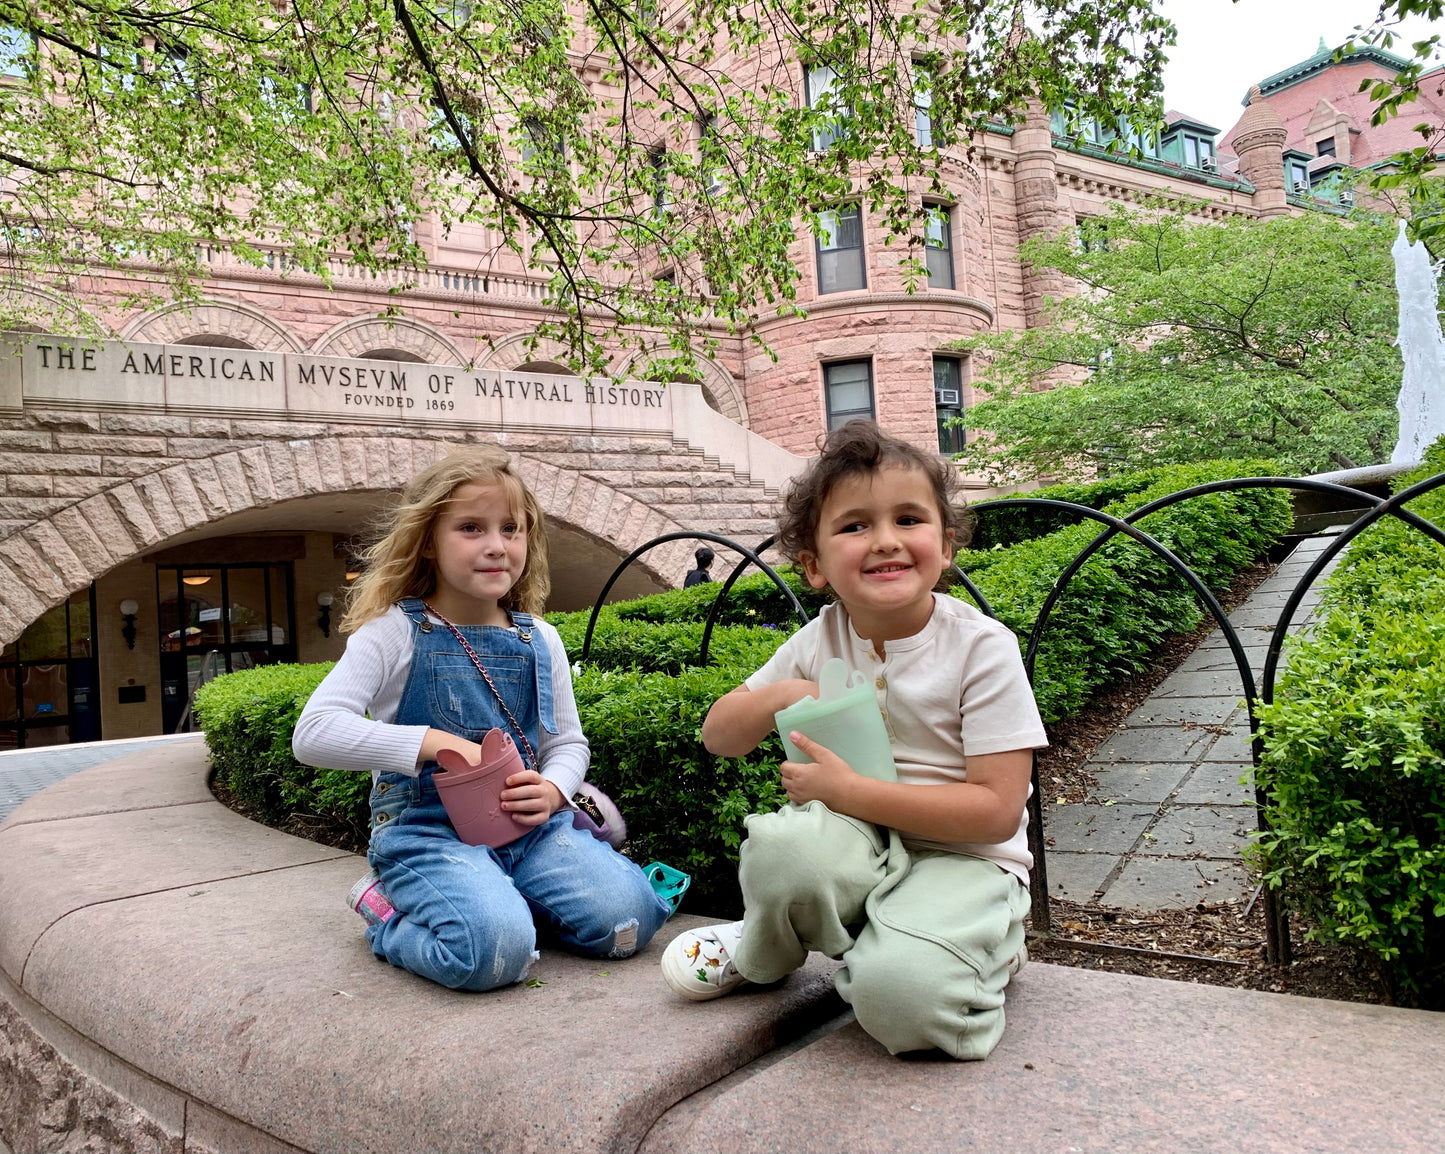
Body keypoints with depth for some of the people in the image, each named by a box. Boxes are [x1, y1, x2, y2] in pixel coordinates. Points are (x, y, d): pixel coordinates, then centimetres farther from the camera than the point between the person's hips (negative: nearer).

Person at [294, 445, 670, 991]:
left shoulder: (540, 641, 6)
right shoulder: (394, 634, -7)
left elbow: (568, 742, 13)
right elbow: (313, 733, -17)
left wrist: (552, 791, -11)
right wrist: (439, 743, -24)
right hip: (425, 827, -4)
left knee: (627, 917, -16)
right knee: (496, 950, -31)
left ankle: (502, 894, 9)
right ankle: (387, 911, 1)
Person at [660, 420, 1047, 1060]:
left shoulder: (982, 648, -13)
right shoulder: (819, 642, 0)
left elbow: (998, 811, -17)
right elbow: (718, 736, 10)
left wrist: (848, 790, -23)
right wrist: (780, 696, -13)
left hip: (962, 856, -3)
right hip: (855, 847, 3)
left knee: (900, 990, -35)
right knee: (782, 842, -33)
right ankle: (762, 952, 1)